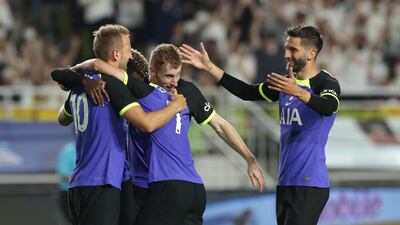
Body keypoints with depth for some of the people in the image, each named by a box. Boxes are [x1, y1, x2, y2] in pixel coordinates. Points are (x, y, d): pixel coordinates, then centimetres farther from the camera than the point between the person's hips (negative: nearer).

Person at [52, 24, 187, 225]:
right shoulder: (111, 82, -11)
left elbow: (62, 119, 35)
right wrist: (176, 105, -2)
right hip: (101, 186, -9)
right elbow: (146, 123, -19)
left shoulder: (80, 85, 14)